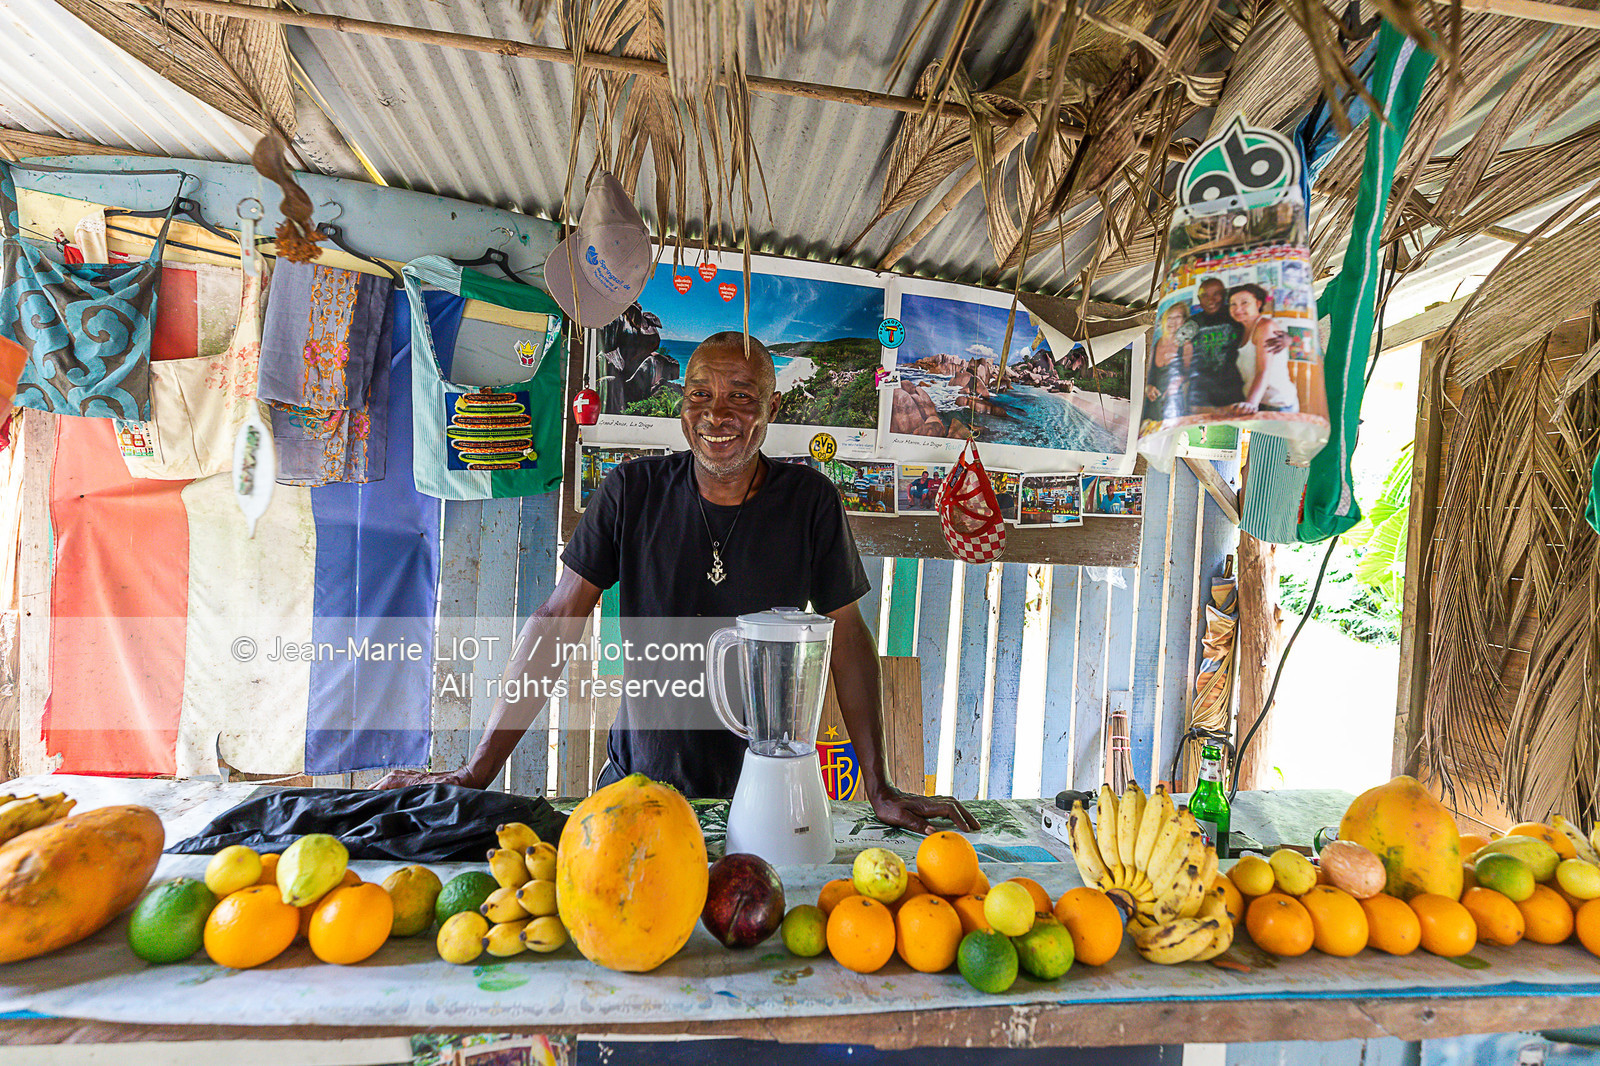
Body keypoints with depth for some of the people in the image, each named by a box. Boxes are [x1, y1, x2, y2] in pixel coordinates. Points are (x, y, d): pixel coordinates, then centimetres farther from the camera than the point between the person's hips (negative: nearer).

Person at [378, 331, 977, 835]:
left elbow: (847, 638, -5)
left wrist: (879, 790, -7)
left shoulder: (810, 501, -9)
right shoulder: (632, 493, -8)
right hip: (640, 778, 1)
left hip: (765, 788, 0)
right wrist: (477, 771, -11)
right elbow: (557, 622, -8)